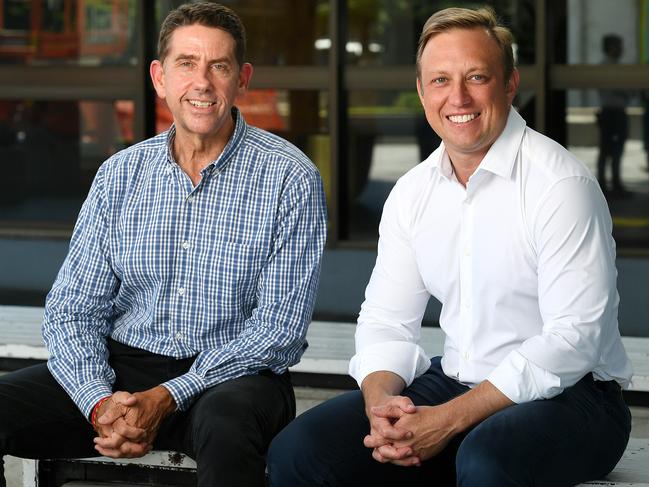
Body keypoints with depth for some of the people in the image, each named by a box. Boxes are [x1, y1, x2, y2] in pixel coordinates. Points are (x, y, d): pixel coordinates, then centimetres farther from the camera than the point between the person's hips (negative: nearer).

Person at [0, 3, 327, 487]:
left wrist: (167, 398, -19)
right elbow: (73, 310, 5)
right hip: (123, 369, 4)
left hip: (232, 374, -3)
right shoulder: (120, 175, 7)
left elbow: (279, 329, -9)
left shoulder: (291, 179, -5)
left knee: (225, 422, -38)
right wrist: (99, 401, -16)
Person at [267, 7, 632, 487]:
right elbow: (386, 320, 10)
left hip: (568, 394, -6)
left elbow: (573, 338, -20)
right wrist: (380, 402, -13)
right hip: (456, 380, 6)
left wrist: (449, 419, -23)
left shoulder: (560, 184, -14)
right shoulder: (412, 194, 8)